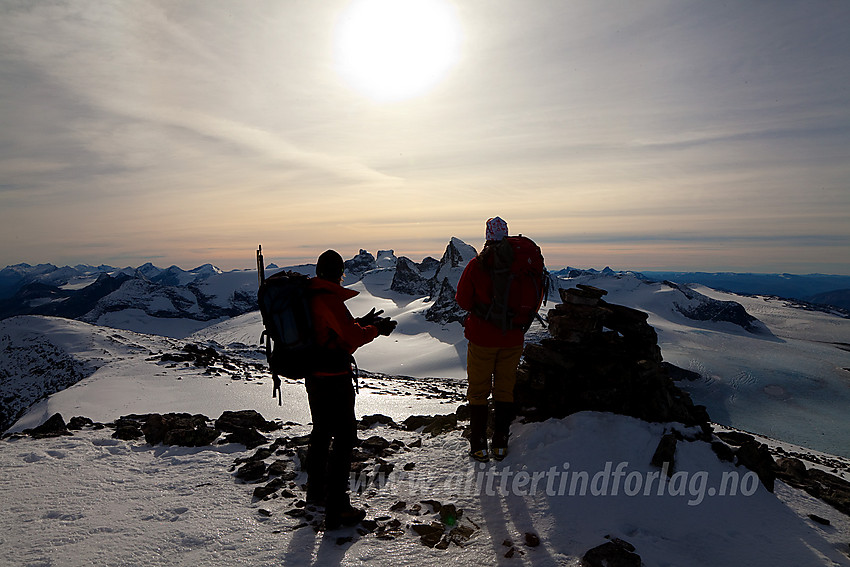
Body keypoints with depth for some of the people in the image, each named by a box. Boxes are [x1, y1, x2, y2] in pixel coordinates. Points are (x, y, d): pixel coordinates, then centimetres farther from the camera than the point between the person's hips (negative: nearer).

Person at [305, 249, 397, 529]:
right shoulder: (329, 299, -20)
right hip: (334, 379, -9)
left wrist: (361, 322, 13)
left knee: (321, 432, 24)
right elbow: (353, 337, -20)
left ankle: (315, 491, 41)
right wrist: (376, 328, -3)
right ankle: (336, 509, 6)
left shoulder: (308, 295, 7)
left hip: (314, 377, 10)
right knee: (344, 438, 0)